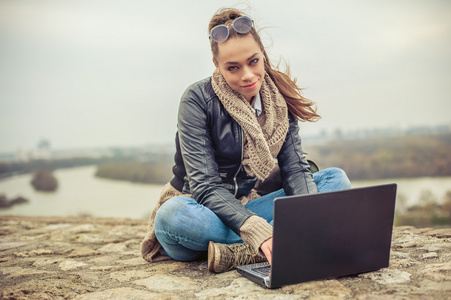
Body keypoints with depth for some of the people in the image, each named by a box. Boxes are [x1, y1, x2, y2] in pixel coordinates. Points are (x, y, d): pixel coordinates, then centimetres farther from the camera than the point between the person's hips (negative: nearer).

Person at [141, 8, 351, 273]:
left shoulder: (279, 99, -1)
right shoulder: (197, 100, -15)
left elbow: (295, 168, -7)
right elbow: (205, 186, -22)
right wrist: (257, 231, -37)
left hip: (258, 206, 4)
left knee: (337, 179, -14)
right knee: (171, 214, -37)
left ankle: (237, 251, -29)